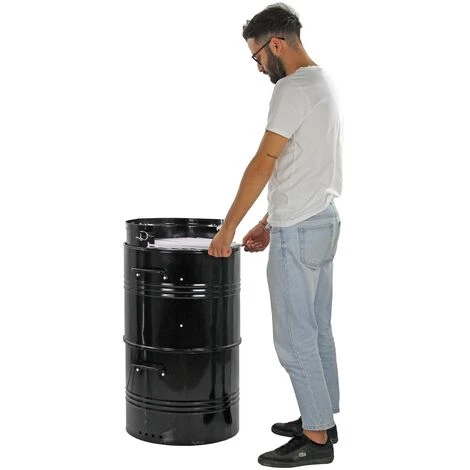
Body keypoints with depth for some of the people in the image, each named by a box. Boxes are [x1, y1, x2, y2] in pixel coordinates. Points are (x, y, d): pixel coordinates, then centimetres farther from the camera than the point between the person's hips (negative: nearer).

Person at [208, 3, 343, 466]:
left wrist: (228, 228, -14)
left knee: (295, 337, -2)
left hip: (299, 231, -11)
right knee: (317, 330, 17)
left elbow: (263, 166, -20)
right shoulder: (322, 83, 15)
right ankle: (321, 420, 29)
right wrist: (268, 223, 19)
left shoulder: (293, 88, -19)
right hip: (322, 220, 11)